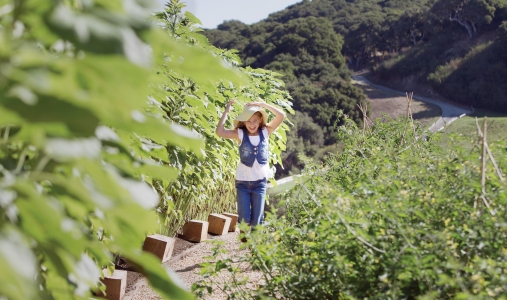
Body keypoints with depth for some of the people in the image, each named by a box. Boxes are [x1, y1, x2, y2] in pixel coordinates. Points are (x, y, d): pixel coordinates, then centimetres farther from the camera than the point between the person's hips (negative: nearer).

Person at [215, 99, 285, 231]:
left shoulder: (265, 132, -2)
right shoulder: (240, 134, -6)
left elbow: (281, 115, -12)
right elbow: (220, 132, -20)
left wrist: (262, 104, -16)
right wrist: (226, 111, -15)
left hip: (260, 181, 1)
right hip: (243, 181, -1)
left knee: (256, 221, 8)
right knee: (244, 219, 2)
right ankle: (244, 240, 21)